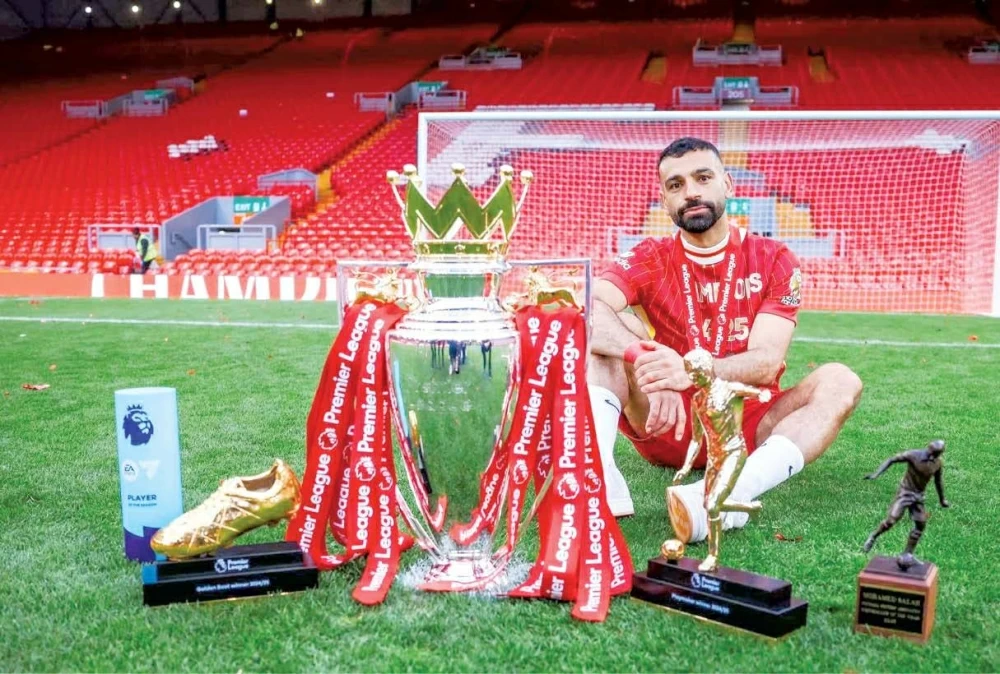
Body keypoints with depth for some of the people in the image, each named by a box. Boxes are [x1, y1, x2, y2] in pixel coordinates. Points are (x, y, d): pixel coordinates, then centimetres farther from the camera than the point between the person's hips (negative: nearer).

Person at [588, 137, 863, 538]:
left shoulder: (773, 260, -1)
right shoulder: (650, 260, 0)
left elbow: (766, 362, -16)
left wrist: (690, 371, -37)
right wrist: (648, 359, -40)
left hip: (746, 428, 1)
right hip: (668, 426, 0)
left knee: (839, 381, -23)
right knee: (608, 332, -19)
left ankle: (729, 495, -47)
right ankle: (601, 479, -41)